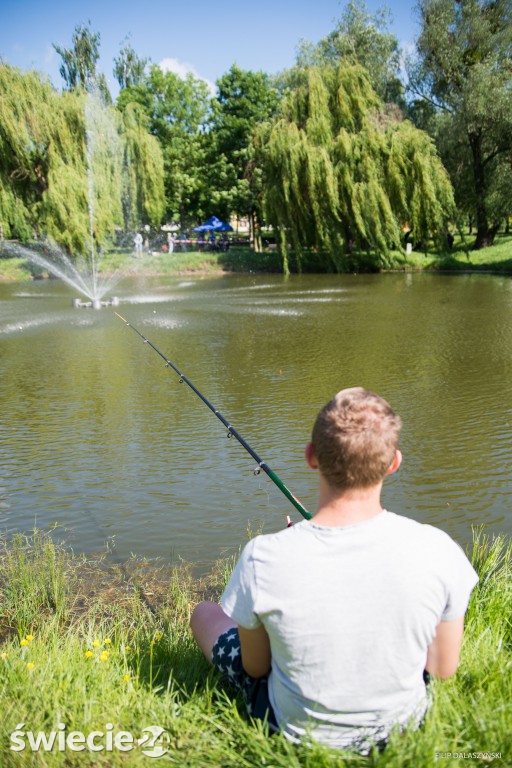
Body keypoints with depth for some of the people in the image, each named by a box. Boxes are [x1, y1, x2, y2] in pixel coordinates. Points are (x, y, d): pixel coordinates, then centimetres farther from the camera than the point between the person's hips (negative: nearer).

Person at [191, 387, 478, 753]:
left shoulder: (263, 559, -31)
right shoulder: (437, 551, -26)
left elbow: (256, 669, -12)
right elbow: (443, 668, -9)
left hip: (298, 734, -2)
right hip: (404, 723, 3)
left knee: (205, 614, 21)